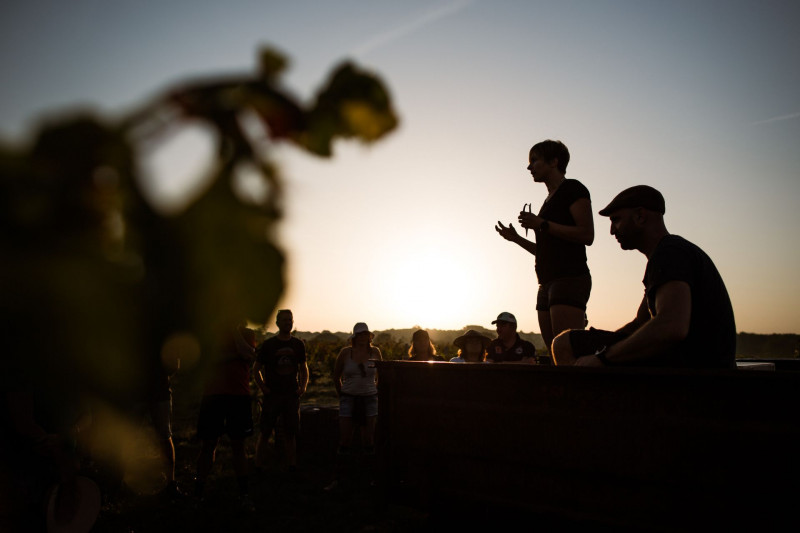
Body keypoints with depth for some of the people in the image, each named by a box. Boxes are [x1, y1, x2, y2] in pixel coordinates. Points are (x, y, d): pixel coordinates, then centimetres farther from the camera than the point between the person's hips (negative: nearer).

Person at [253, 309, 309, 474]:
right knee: (265, 433, -1)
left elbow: (303, 368, 18)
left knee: (291, 433, 7)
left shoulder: (298, 344, 8)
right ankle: (258, 467, 8)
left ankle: (292, 467, 16)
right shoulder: (268, 344, 0)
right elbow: (256, 369, 5)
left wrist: (303, 386, 4)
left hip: (291, 394, 3)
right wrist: (263, 387, -6)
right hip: (272, 395, -2)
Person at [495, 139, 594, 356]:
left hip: (570, 279, -9)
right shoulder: (550, 199, 24)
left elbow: (587, 235, -14)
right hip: (548, 284, 9)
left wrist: (542, 224, -15)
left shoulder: (573, 188, 0)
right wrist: (516, 238, 18)